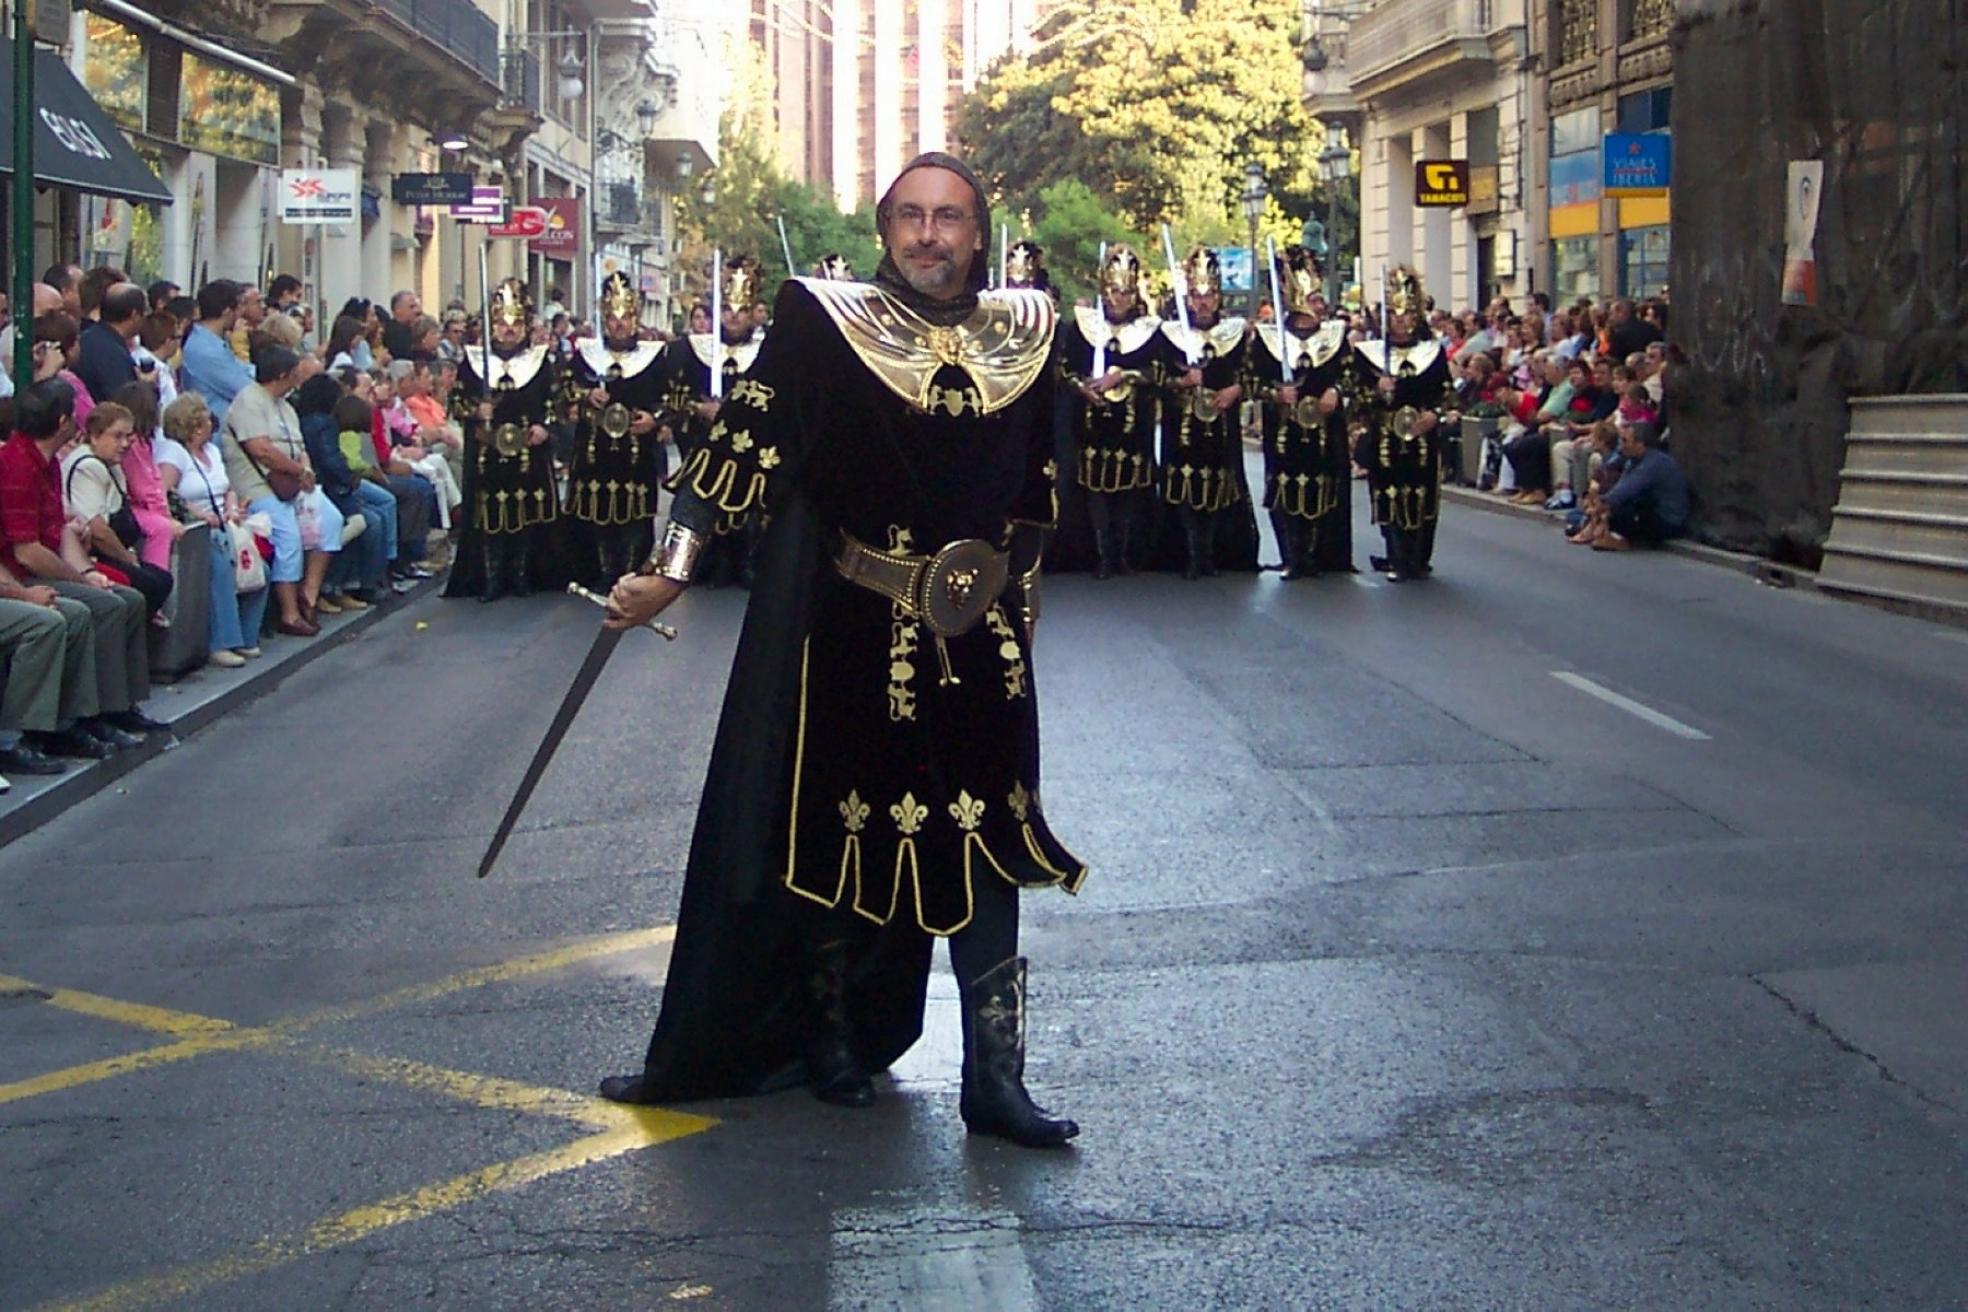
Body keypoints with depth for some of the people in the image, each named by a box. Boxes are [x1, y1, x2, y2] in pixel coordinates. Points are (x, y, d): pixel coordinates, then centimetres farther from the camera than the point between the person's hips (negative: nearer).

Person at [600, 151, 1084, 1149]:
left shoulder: (1025, 331, 5)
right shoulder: (823, 322, -7)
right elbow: (741, 443, -14)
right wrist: (671, 569, -22)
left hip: (981, 642, 3)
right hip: (851, 636, -3)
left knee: (987, 846, 3)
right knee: (840, 835, 6)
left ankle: (995, 1077, 8)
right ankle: (835, 1038, 24)